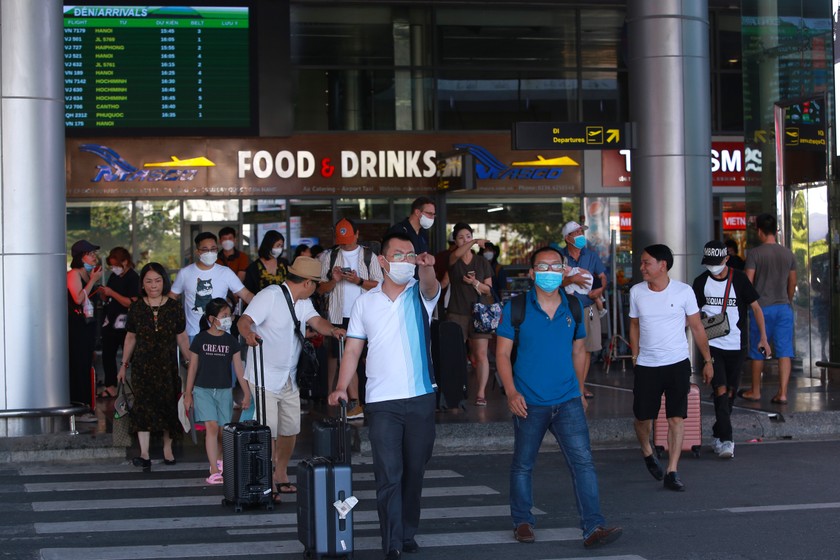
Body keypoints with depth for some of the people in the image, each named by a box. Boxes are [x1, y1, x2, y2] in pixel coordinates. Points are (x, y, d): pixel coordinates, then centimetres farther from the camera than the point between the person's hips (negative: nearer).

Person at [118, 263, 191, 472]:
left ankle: (167, 447, 21)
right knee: (144, 405, -11)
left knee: (169, 405, 4)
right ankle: (144, 454, -16)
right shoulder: (137, 308, 3)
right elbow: (130, 337, 11)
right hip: (143, 365, -1)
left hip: (168, 365, 1)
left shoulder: (174, 307, 2)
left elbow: (182, 338, 8)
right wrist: (124, 364, 12)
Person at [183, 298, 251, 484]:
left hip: (224, 390, 3)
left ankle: (219, 460, 32)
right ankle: (214, 471, -13)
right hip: (203, 390, -3)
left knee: (223, 431, 6)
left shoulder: (231, 341, 3)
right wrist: (188, 393, 4)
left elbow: (239, 369, 3)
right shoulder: (200, 339, -3)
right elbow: (193, 367, 3)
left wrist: (247, 393, 0)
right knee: (211, 427, -13)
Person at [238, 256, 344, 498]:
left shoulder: (303, 302, 13)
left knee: (291, 428, 10)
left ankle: (281, 476, 25)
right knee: (269, 431, -9)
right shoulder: (270, 296, -15)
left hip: (289, 378, 8)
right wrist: (248, 333, -48)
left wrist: (332, 330, -21)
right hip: (265, 377, -8)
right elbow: (245, 320, -26)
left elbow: (316, 321, 1)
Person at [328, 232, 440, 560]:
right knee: (388, 474, -7)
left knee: (414, 471, 11)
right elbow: (353, 349, 7)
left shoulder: (420, 295, 4)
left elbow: (431, 287, -21)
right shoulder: (365, 302, 6)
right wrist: (341, 388, -6)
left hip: (421, 398, 1)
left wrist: (427, 268, -44)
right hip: (381, 401, -1)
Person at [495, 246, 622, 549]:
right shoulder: (516, 308, -4)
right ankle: (522, 521, 26)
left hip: (568, 401, 2)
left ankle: (593, 527, -12)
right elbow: (502, 354, -4)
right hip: (529, 403, -2)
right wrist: (511, 392, -16)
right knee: (523, 465, 10)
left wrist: (580, 392, 17)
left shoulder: (573, 307, 6)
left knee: (583, 461, -10)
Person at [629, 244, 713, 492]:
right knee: (643, 417, 6)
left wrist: (708, 360, 2)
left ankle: (672, 472, 1)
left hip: (677, 363, -2)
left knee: (676, 418, -4)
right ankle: (647, 453, 37)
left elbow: (697, 327, 1)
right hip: (646, 366, 2)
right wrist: (635, 357, 9)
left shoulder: (683, 291, -6)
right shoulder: (636, 292, 1)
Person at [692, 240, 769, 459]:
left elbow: (756, 307, 2)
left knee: (730, 392, 9)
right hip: (712, 345, -1)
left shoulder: (738, 279, -3)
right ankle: (725, 440, -14)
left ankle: (717, 434, 25)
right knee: (721, 390, -12)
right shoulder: (701, 282, 1)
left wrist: (763, 337, -4)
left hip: (736, 345, 1)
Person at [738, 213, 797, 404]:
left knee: (758, 352, 10)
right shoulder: (788, 254, 5)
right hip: (784, 307, 3)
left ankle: (755, 392, 21)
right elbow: (792, 283, 13)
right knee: (784, 352, 1)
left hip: (761, 308, -3)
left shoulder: (754, 253, -10)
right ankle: (782, 393, -4)